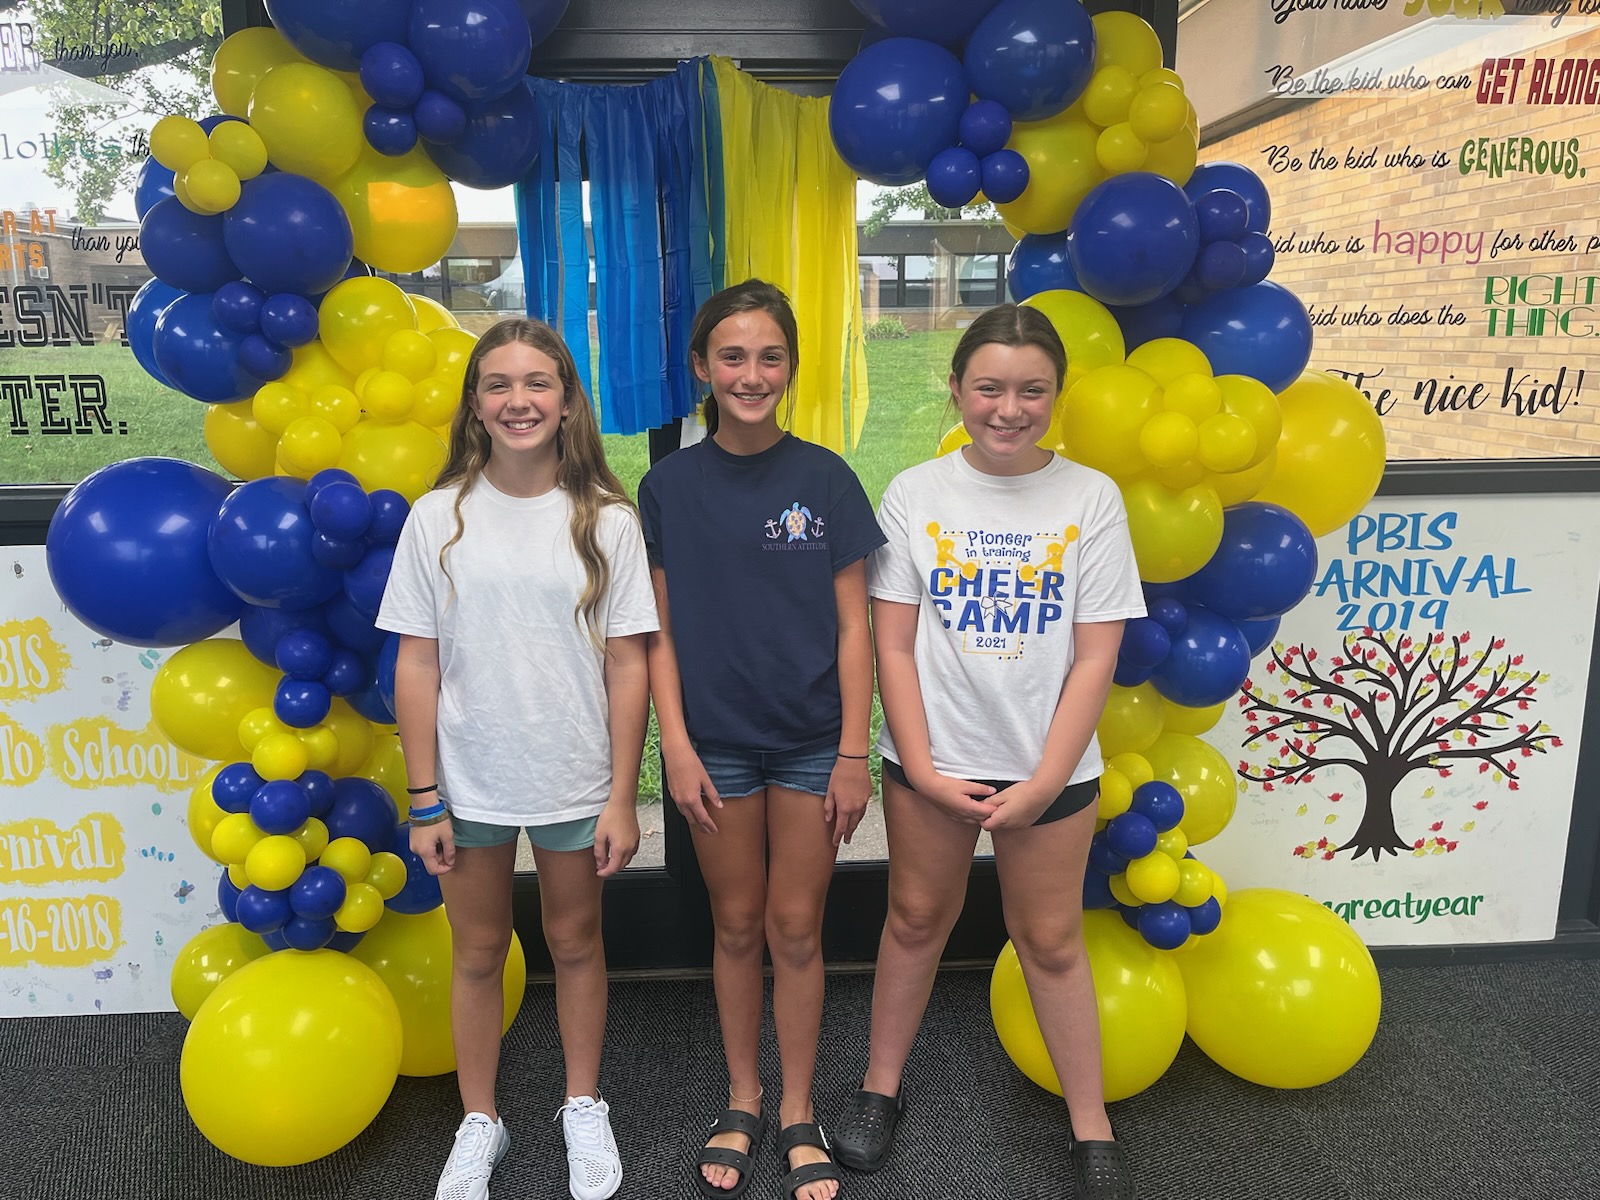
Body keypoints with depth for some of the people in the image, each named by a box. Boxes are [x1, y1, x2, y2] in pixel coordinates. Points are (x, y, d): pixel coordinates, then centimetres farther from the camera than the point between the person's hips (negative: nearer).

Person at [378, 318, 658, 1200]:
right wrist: (424, 801, -4)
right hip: (469, 782, 1)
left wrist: (622, 798, -7)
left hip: (574, 781, 0)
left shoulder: (605, 520, -6)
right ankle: (479, 1124, 38)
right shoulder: (440, 518, -4)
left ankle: (584, 1109, 39)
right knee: (478, 953, 16)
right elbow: (417, 665, -3)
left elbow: (627, 665, -5)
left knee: (575, 942, 17)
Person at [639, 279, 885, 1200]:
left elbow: (853, 625, -3)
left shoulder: (825, 478, -3)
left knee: (797, 929, 9)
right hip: (718, 742, 1)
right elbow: (661, 631, 0)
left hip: (812, 739, -1)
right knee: (739, 926, 14)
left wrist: (854, 754, -6)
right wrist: (676, 748, -7)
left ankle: (798, 1113, 30)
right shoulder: (669, 486, -1)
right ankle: (743, 1101, 35)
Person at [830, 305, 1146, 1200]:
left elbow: (1096, 657, -7)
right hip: (931, 761, 1)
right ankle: (882, 1088, 37)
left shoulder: (1091, 498, -5)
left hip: (1050, 765, 0)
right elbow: (893, 644, -4)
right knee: (917, 919, 16)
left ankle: (1092, 1127, 31)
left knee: (1051, 939, 12)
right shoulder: (916, 495, -3)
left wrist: (1042, 784, -10)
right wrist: (922, 769, -9)